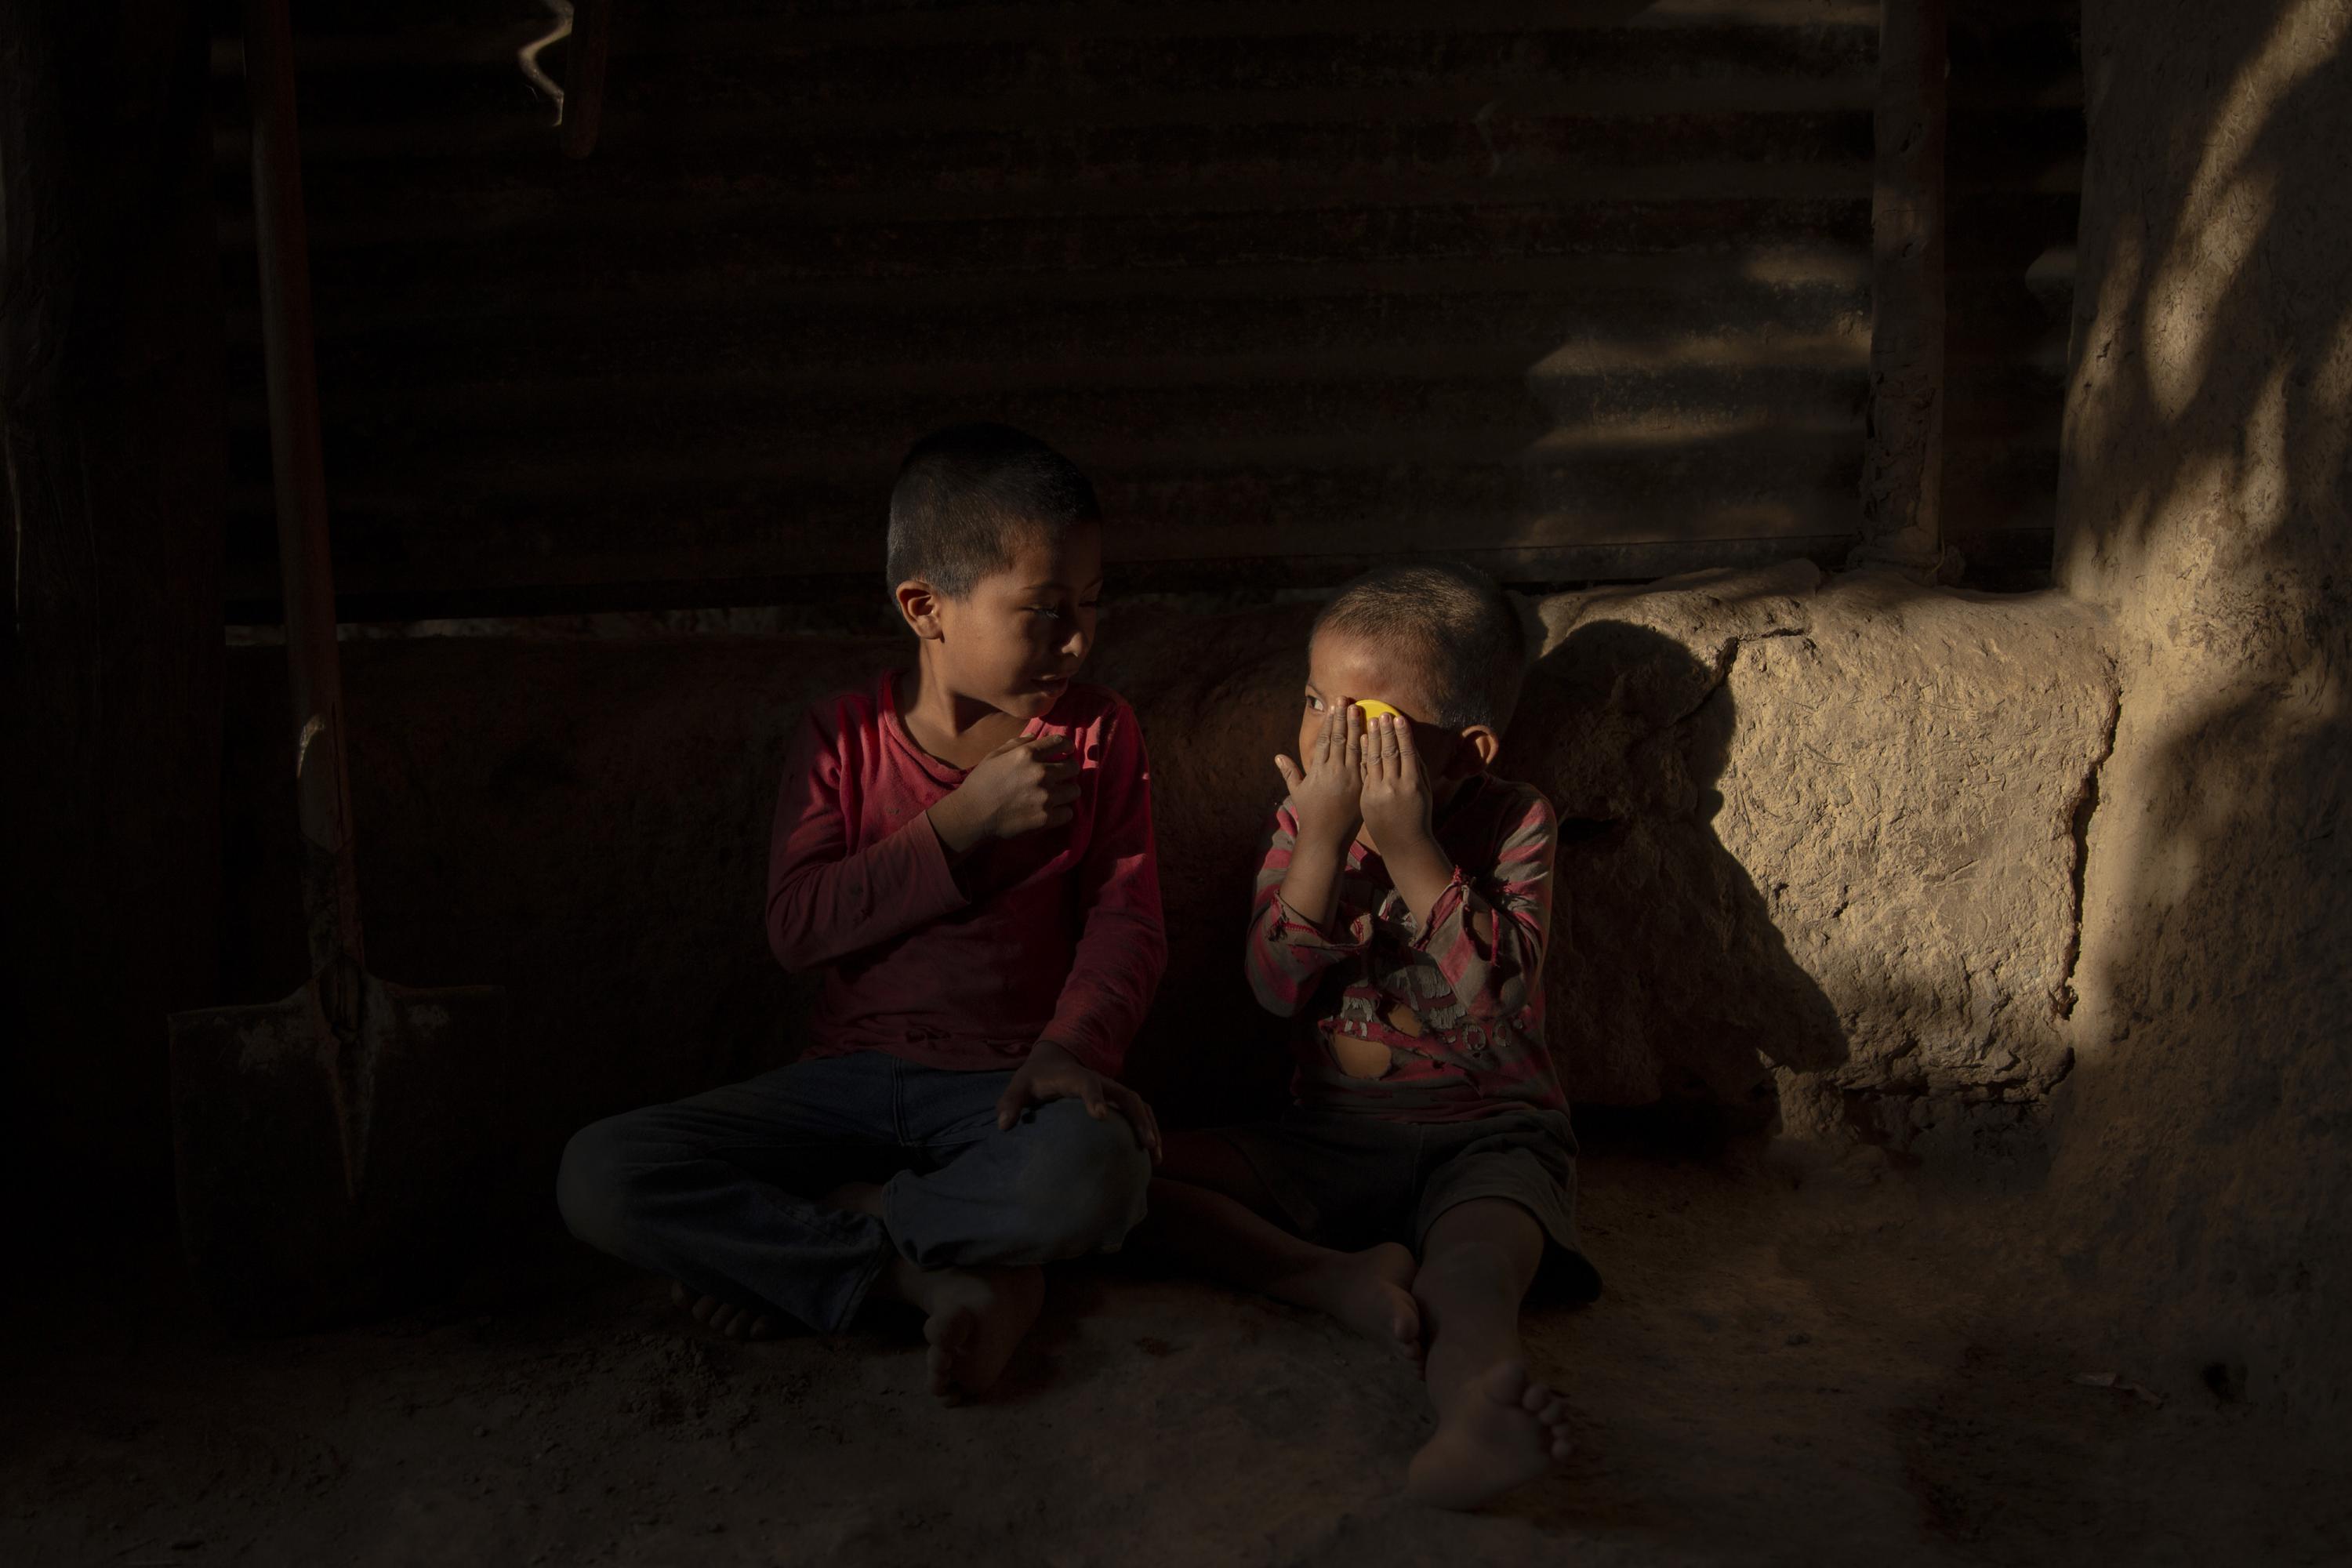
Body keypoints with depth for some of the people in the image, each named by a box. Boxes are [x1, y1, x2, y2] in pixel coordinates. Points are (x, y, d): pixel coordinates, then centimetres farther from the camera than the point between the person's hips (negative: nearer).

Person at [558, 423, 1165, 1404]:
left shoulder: (1098, 736, 4)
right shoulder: (845, 738, 2)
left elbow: (1124, 916, -2)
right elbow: (797, 926, -7)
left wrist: (1073, 1044, -21)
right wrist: (962, 824, -14)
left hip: (1007, 1091, -1)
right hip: (850, 1080, 1)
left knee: (1095, 1175, -39)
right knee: (598, 1176, -21)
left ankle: (789, 1242, -17)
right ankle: (936, 1276, -22)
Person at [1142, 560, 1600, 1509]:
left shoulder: (1514, 823, -3)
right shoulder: (1303, 821, 5)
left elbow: (1501, 989, -17)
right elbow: (1278, 990, -7)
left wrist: (1409, 850, -22)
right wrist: (1322, 842, -18)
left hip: (1484, 1133, -4)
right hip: (1330, 1137, 5)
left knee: (1476, 1256, -40)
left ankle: (1477, 1403, -72)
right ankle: (1342, 1279, -32)